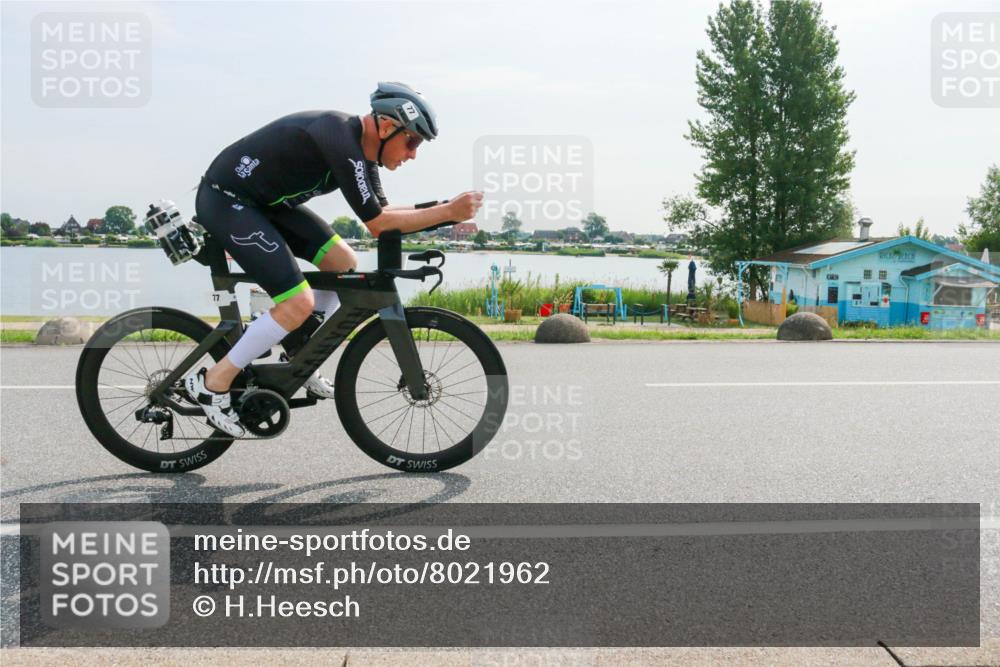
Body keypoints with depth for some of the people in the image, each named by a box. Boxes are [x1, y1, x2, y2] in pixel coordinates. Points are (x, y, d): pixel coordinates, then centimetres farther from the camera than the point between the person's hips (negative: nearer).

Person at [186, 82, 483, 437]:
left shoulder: (361, 148, 2)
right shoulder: (339, 138, -27)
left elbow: (381, 213, 12)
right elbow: (376, 224, -25)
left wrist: (444, 212, 0)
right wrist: (447, 212, -22)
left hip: (263, 200, 10)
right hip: (225, 200, -10)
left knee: (344, 263, 7)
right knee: (299, 303, -17)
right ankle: (213, 382, -4)